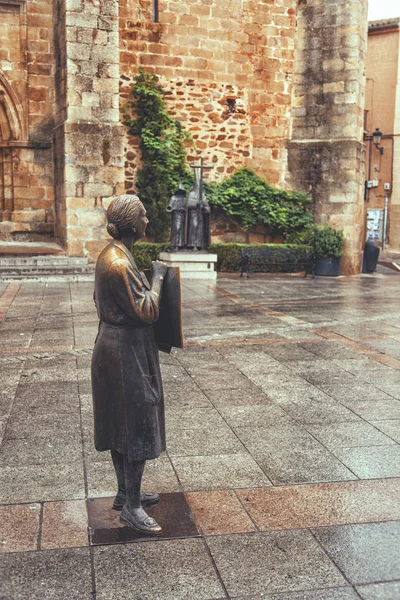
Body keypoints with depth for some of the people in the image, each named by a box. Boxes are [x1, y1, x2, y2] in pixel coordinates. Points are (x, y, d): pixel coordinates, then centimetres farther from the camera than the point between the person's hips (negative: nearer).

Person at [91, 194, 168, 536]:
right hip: (127, 353, -10)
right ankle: (131, 507, 12)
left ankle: (126, 493, 33)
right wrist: (157, 278, -10)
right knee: (138, 427, 0)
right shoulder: (119, 263, -23)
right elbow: (147, 312, -22)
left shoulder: (111, 255, 8)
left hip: (113, 346, 10)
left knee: (121, 424, 18)